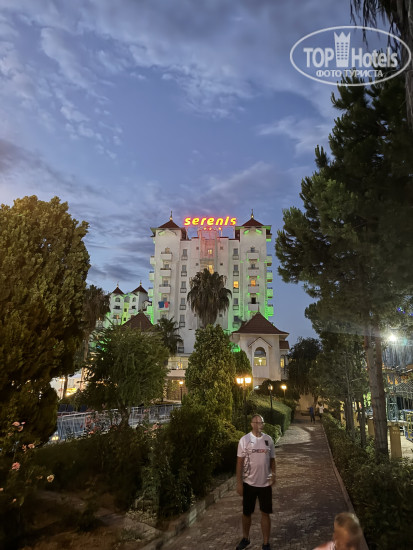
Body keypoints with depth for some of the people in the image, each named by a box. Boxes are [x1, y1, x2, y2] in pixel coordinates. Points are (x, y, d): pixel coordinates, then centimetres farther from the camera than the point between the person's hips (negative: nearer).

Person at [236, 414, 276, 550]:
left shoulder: (268, 439, -1)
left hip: (265, 483, 2)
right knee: (246, 513, 14)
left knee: (265, 513, 9)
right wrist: (239, 483, -9)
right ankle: (245, 539, 36)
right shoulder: (244, 440, -11)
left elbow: (272, 459, 8)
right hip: (249, 483, -1)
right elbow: (240, 462, -8)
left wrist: (273, 475, -7)